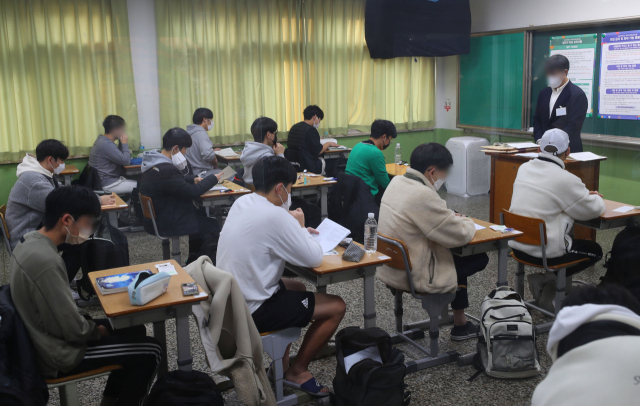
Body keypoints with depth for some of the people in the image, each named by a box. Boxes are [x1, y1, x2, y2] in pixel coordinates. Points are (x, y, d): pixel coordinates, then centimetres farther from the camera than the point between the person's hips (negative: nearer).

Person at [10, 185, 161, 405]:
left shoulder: (30, 240, -2)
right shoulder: (46, 261, -32)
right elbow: (73, 330, -26)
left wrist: (93, 325, 4)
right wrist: (98, 331, -7)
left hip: (46, 339, 9)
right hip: (58, 356, -9)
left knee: (134, 330, 18)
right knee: (150, 351, -3)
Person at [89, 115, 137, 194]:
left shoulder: (102, 140, 13)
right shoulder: (106, 144, -21)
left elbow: (119, 156, 22)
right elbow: (126, 161, -21)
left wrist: (121, 142, 8)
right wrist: (125, 143, -8)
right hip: (109, 184, -11)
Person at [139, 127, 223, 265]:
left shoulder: (154, 163, 5)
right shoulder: (165, 170, -28)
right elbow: (192, 193, -21)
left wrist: (193, 179, 6)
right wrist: (212, 179, -8)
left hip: (155, 216, 11)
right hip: (165, 224, -11)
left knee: (201, 214, 23)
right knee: (213, 226, -2)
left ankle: (193, 263, 29)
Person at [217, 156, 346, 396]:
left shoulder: (241, 203, 1)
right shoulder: (275, 215, -25)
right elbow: (314, 259, -18)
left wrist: (297, 231, 8)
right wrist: (300, 227, -2)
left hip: (231, 300, 9)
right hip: (252, 310, -9)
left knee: (297, 287, 32)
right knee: (336, 307, 1)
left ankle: (281, 364, 30)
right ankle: (297, 372, 16)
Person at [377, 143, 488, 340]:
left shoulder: (396, 182, 1)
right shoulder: (423, 196, -27)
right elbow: (461, 236, -19)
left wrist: (452, 217, 5)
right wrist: (468, 223, 3)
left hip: (390, 268, 9)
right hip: (414, 277, -9)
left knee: (456, 254, 24)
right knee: (479, 258, 7)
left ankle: (460, 324, 34)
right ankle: (459, 324, 27)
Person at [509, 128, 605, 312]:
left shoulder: (524, 168, 0)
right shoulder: (565, 179, -20)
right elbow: (594, 210, -6)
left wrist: (585, 194, 20)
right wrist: (596, 199, 17)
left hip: (517, 244, 7)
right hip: (544, 252, -7)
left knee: (570, 239, 32)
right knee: (595, 250, 17)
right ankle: (545, 278, 4)